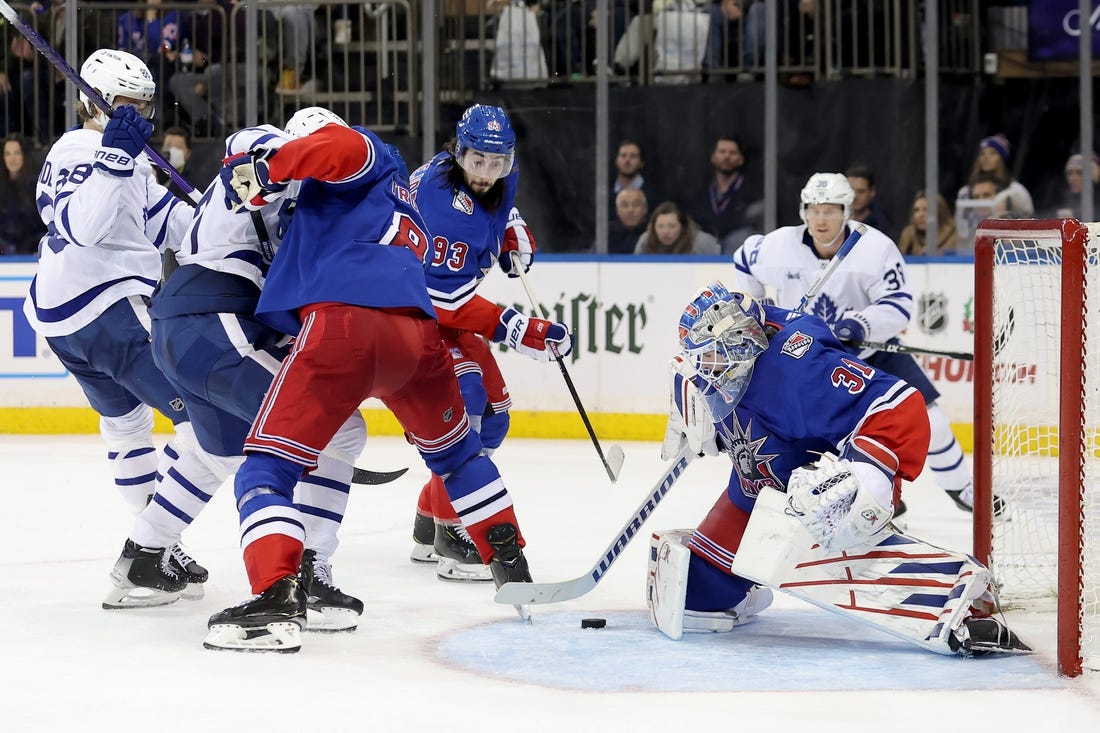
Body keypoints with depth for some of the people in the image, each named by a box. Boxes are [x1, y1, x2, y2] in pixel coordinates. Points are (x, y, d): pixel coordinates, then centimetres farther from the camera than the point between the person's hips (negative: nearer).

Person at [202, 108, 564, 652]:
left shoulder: (374, 165, 22)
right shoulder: (414, 222, 40)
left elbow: (342, 146, -2)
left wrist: (267, 167, -4)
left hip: (339, 326, -6)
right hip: (416, 339, 6)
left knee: (266, 469, -3)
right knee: (454, 449, 35)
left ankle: (276, 597, -24)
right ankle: (511, 565, 37)